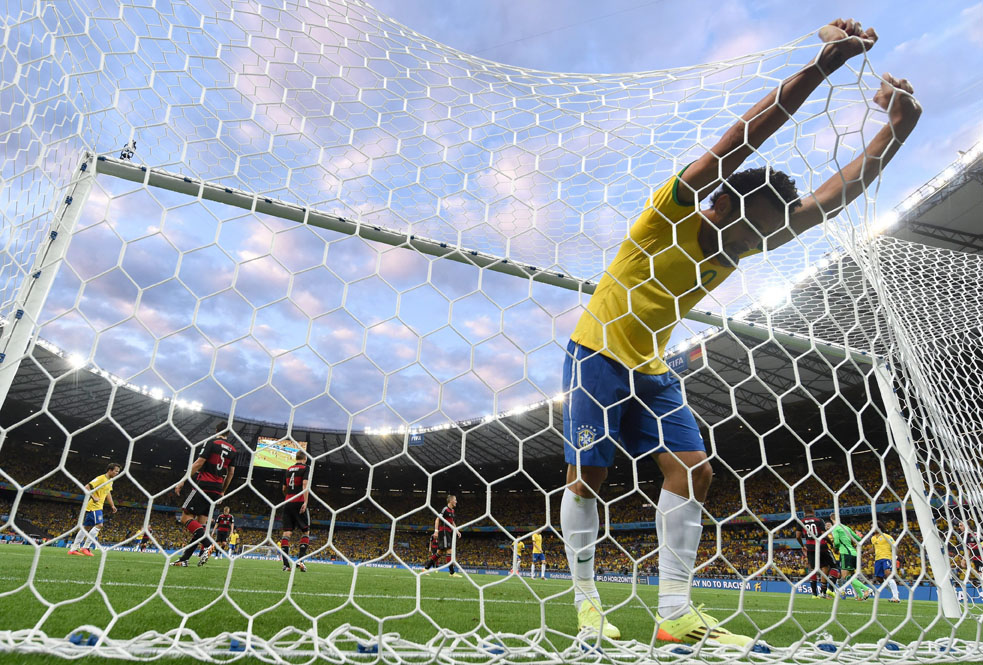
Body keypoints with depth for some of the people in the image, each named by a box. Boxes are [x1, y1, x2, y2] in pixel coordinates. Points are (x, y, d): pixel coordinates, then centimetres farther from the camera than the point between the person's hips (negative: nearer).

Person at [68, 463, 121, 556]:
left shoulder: (110, 481, 13)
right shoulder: (101, 478, -16)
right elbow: (87, 487, -19)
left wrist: (112, 505, 20)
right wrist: (93, 498, -23)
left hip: (98, 507, 9)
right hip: (94, 506, -9)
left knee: (86, 527, 11)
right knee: (99, 525, -14)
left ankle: (73, 549, 16)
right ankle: (85, 547, -7)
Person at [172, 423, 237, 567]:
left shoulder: (212, 442, -3)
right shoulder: (232, 450, 14)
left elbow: (199, 463, -11)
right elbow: (231, 472, 15)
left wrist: (183, 481, -7)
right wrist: (222, 491, 24)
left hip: (204, 485, -6)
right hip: (217, 490, 6)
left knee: (186, 518, -4)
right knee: (200, 524, 7)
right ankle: (184, 559, 5)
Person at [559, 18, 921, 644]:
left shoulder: (736, 245, 5)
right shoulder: (670, 213, -14)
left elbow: (825, 202, 3)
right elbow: (739, 140, -24)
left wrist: (896, 129, -2)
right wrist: (824, 62, -26)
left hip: (652, 371, 7)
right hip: (597, 356, -6)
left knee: (693, 468, -4)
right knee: (588, 474, -7)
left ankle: (676, 612, 2)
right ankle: (586, 599, 8)